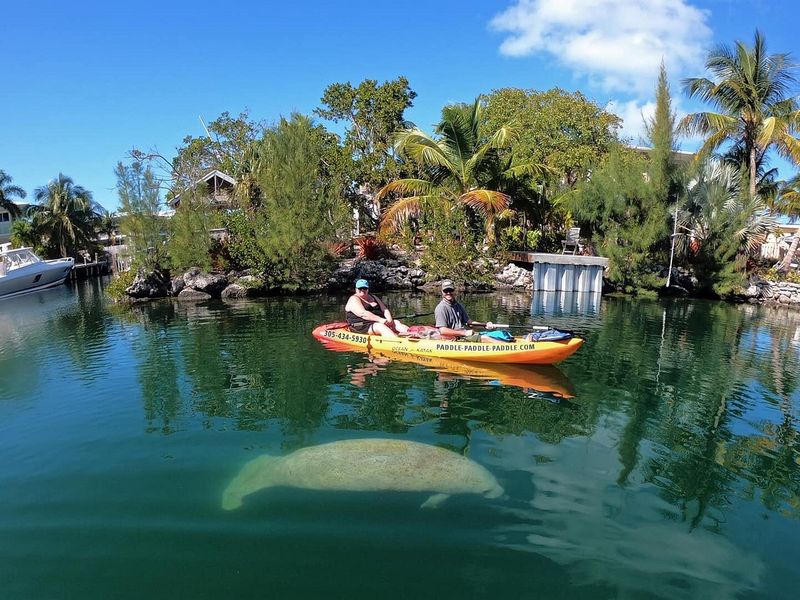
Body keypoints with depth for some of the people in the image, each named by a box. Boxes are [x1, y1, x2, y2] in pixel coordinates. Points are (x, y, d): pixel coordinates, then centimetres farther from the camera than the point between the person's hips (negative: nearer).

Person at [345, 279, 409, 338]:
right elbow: (363, 313, -20)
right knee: (380, 326, -33)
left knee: (396, 322, -10)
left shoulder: (374, 298, 20)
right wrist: (380, 319, -27)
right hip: (362, 326, -8)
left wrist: (389, 319, -11)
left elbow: (384, 309, 12)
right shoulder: (354, 299, -4)